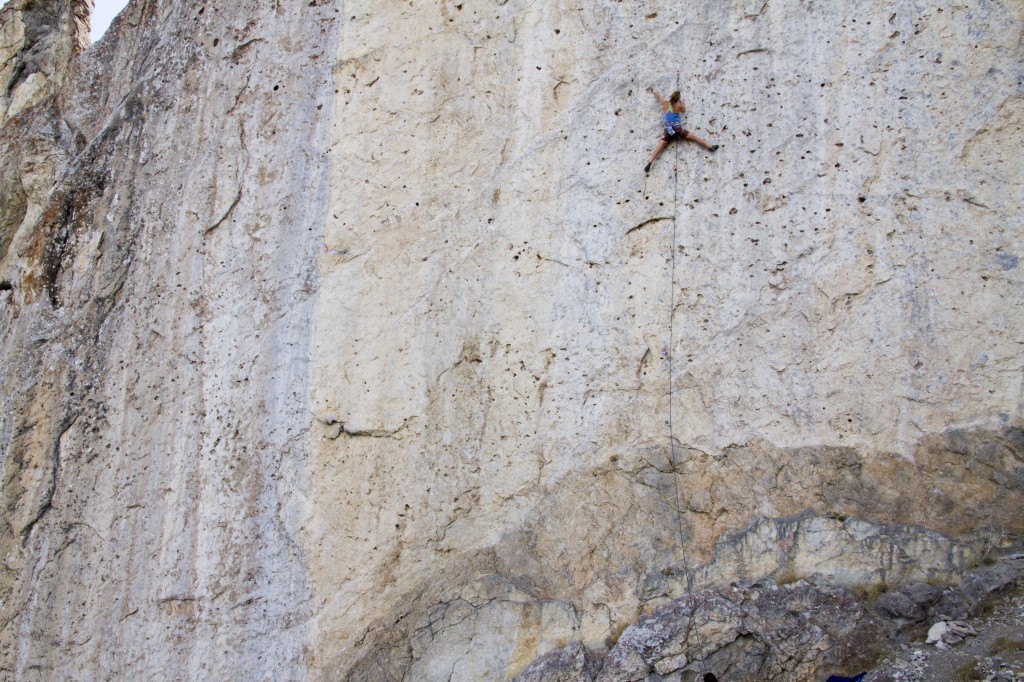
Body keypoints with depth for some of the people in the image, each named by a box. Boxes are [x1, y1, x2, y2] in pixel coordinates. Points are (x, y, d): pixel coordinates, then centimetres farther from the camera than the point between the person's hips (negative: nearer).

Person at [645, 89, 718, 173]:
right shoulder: (679, 107, -3)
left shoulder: (666, 104, 1)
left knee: (659, 147, -10)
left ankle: (650, 162, -24)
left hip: (667, 130, 1)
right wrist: (682, 101, 37)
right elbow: (684, 110, 22)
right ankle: (709, 147, 11)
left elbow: (658, 95, 17)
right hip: (677, 129, -1)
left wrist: (653, 90, 37)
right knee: (693, 137, 9)